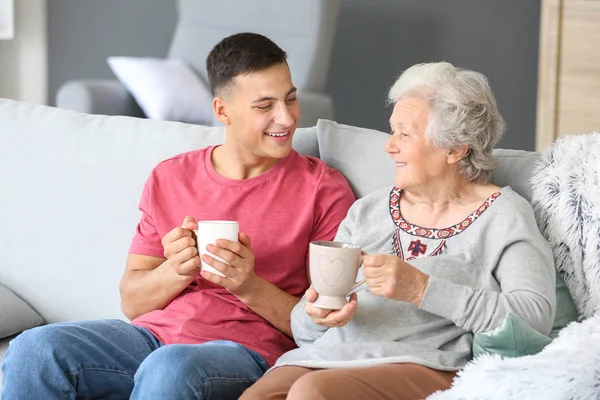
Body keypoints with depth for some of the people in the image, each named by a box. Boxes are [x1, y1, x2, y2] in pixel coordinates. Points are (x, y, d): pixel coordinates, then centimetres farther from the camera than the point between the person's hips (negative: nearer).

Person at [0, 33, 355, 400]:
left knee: (171, 370, -38)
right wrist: (177, 271, -8)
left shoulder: (324, 189, 4)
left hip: (244, 351, -3)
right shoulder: (170, 178, 14)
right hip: (153, 334, 4)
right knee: (34, 349, -25)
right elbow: (132, 302, 14)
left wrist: (250, 286, -15)